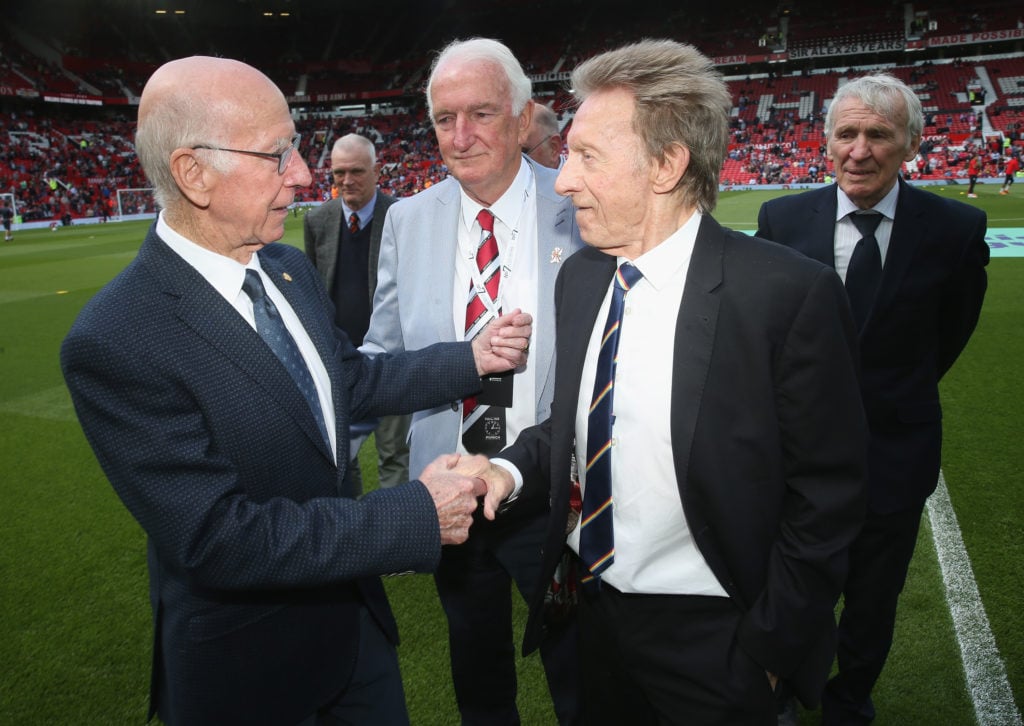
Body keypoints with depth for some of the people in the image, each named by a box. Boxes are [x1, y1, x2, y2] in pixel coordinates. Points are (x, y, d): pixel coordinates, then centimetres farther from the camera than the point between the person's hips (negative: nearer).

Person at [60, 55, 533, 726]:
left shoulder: (292, 269, -3)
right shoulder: (113, 344, -27)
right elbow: (218, 539, -28)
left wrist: (470, 360, -1)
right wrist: (418, 515, -27)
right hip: (245, 663, -6)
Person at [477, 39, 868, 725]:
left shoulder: (790, 293, -21)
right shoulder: (579, 277, -2)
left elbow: (826, 494, -15)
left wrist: (768, 650, -11)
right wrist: (513, 468, -11)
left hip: (709, 641, -5)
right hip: (591, 610, 6)